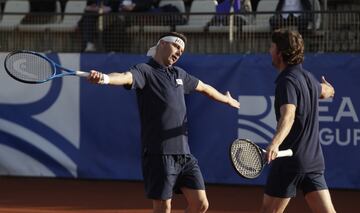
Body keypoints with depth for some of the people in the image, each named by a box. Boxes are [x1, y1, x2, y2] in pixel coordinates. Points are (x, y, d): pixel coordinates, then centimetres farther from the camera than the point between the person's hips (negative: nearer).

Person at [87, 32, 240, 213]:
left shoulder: (178, 74, 19)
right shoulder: (145, 71, -5)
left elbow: (203, 87, 38)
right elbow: (126, 77, -28)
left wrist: (227, 99, 54)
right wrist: (105, 78, -50)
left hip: (184, 154, 7)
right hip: (159, 155, -7)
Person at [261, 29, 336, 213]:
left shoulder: (287, 82, -14)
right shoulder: (308, 77, 12)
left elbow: (288, 116, -31)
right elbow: (324, 91, 37)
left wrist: (275, 143, -49)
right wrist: (329, 89, 63)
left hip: (290, 161, -7)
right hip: (314, 160, 8)